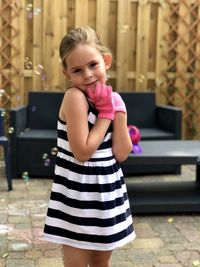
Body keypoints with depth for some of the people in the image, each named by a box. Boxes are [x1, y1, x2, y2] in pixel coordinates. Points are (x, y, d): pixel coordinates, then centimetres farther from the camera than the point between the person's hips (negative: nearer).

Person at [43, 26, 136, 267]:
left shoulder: (112, 100, 2)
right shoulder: (75, 97, -17)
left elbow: (121, 154, -5)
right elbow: (82, 152, -23)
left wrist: (118, 110, -10)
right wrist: (106, 113, -15)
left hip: (107, 190, 6)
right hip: (78, 194, -6)